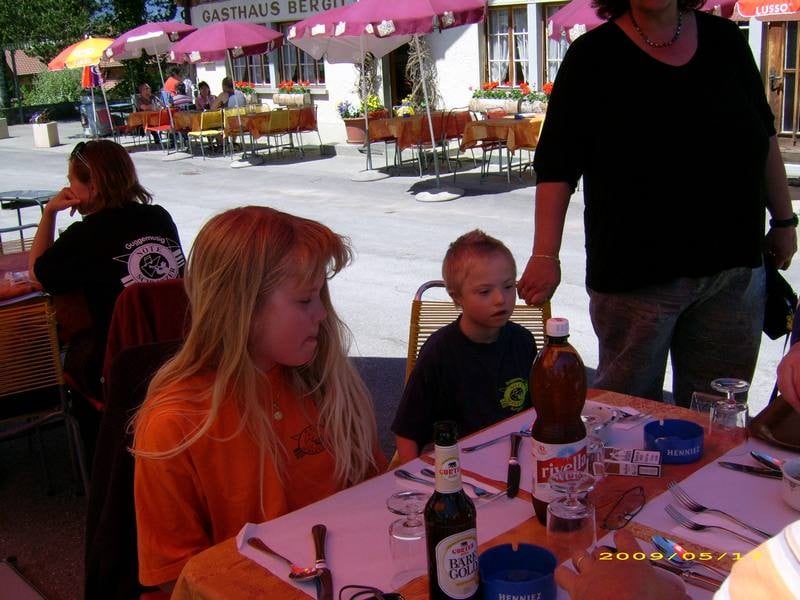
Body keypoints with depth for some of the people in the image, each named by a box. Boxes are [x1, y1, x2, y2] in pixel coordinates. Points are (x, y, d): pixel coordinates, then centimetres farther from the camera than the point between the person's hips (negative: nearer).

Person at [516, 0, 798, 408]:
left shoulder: (724, 39, 8)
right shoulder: (594, 55, -4)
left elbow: (764, 135, 17)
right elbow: (555, 166, -8)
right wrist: (545, 255, -15)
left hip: (734, 267, 4)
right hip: (635, 273, -4)